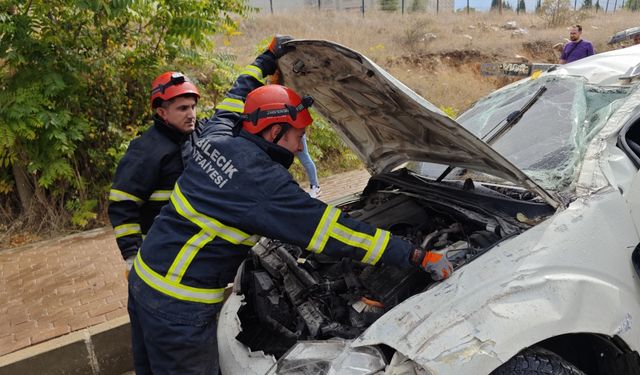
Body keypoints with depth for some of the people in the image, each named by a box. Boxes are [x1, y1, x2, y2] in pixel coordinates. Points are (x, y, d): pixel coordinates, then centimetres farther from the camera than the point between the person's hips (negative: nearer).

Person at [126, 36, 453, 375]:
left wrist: (268, 58, 33)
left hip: (144, 275, 9)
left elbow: (234, 99, 23)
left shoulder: (217, 139, -1)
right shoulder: (264, 183, -23)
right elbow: (335, 230, -23)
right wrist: (419, 257, -18)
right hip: (179, 305, -8)